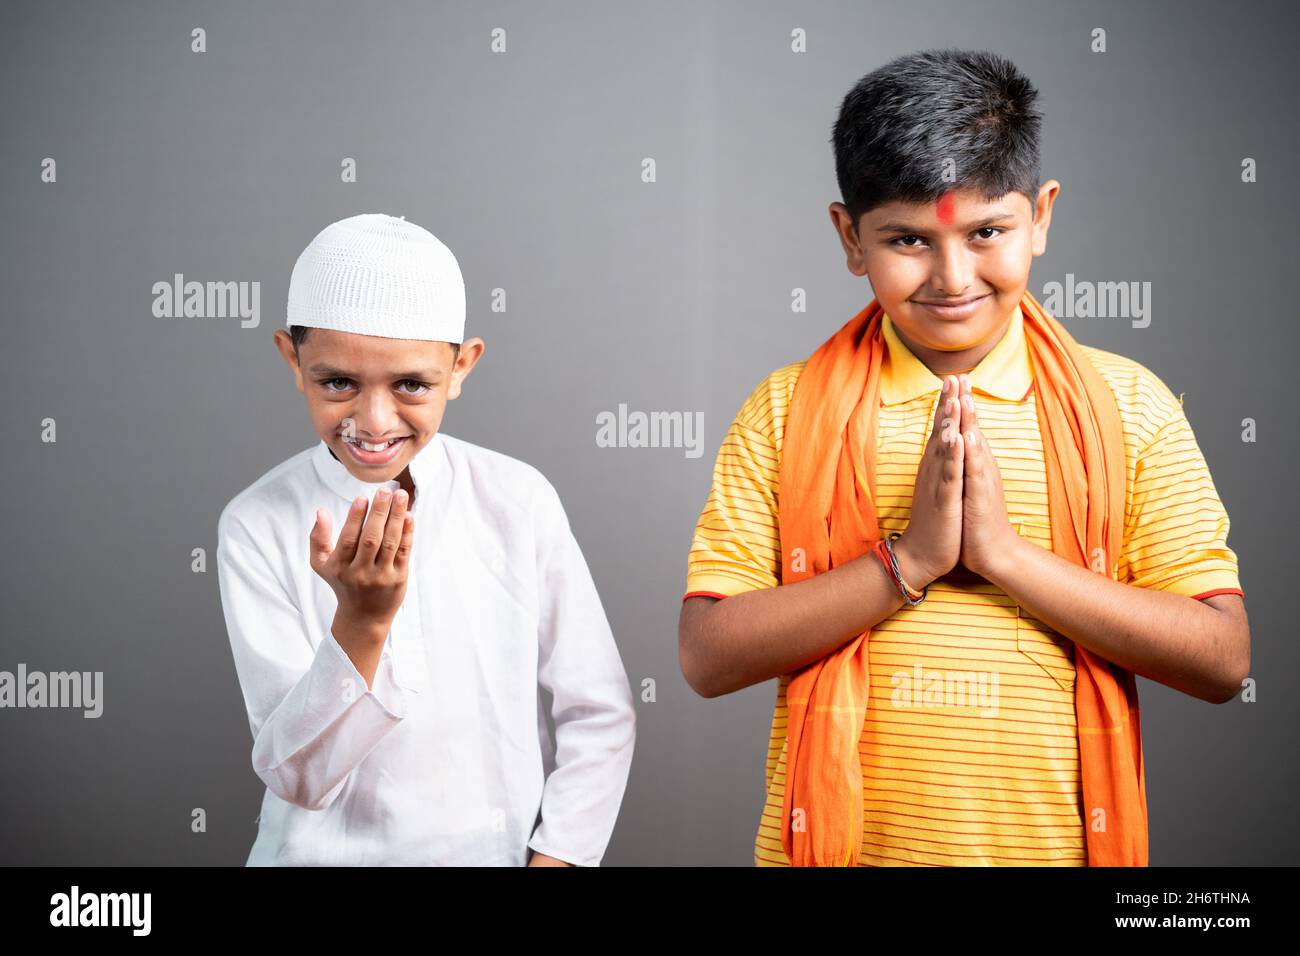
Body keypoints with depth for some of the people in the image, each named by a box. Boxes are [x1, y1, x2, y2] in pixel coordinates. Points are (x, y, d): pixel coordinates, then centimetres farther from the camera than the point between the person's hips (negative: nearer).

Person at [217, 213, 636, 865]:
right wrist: (362, 621, -22)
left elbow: (599, 714, -2)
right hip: (327, 852, -1)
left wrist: (554, 856, -9)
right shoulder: (258, 524, -8)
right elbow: (296, 776, -10)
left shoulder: (519, 500, -8)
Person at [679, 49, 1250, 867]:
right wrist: (907, 560, -20)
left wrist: (1006, 553, -18)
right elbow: (707, 658, -10)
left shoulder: (1130, 405, -3)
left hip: (1054, 844, 1)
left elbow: (1223, 661, -9)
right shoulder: (786, 410, -3)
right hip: (842, 842, 0)